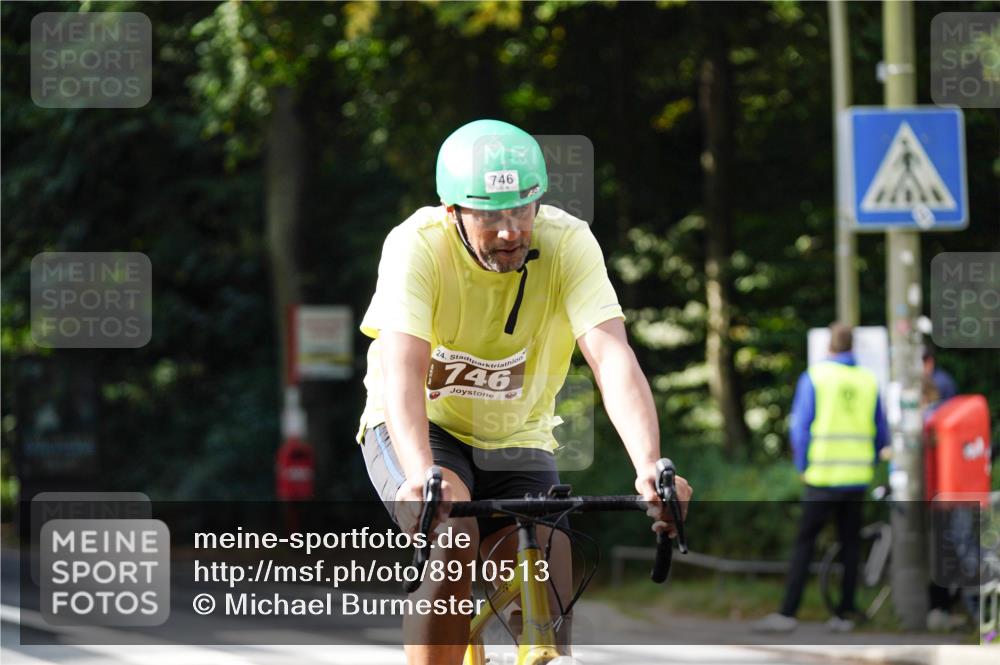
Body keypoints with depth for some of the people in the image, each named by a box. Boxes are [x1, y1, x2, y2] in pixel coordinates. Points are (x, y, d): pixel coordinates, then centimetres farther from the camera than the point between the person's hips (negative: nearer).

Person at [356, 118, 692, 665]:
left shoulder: (568, 243, -22)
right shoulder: (417, 246, -26)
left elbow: (612, 356, -33)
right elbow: (402, 369, -38)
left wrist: (650, 467, -49)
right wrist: (422, 475, -55)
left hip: (516, 440, 2)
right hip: (419, 431, -2)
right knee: (453, 539, -31)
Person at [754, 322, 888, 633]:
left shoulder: (814, 378, -5)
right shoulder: (869, 381, 5)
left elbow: (800, 428, -7)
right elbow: (881, 434, 10)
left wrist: (803, 468, 4)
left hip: (823, 478, -3)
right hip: (857, 479, 3)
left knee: (804, 543, -1)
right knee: (850, 544, 10)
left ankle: (788, 613, -5)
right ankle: (845, 614, 10)